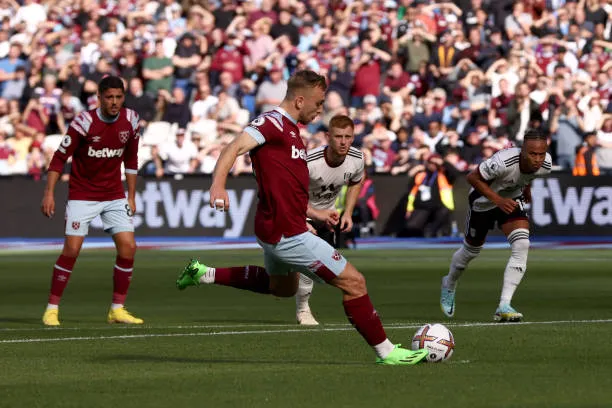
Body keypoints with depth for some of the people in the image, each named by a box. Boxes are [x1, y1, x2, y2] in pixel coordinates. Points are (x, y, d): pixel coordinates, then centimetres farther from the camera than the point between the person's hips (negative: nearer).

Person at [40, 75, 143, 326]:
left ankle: (117, 309, 4)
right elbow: (60, 157, -12)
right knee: (72, 249, -12)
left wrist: (131, 196, 10)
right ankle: (52, 309, -1)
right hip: (82, 195, -4)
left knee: (128, 247, -8)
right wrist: (49, 193, -17)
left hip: (114, 196, 4)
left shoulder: (130, 121, -3)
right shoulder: (84, 122, -17)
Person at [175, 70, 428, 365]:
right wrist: (218, 185, -44)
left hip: (276, 228, 11)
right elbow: (235, 148, -29)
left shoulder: (291, 130, 16)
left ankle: (204, 274, 35)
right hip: (287, 233, -11)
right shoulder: (272, 122, -15)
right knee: (354, 282, -7)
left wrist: (317, 214, 24)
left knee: (282, 286, 37)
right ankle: (386, 352, 1)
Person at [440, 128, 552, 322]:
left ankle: (504, 306, -20)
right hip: (484, 200, -4)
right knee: (471, 250, 14)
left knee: (522, 245, -20)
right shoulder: (503, 162, -42)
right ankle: (449, 285, 49)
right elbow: (472, 177, -28)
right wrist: (498, 200, -34)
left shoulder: (545, 164, -23)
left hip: (512, 199, 4)